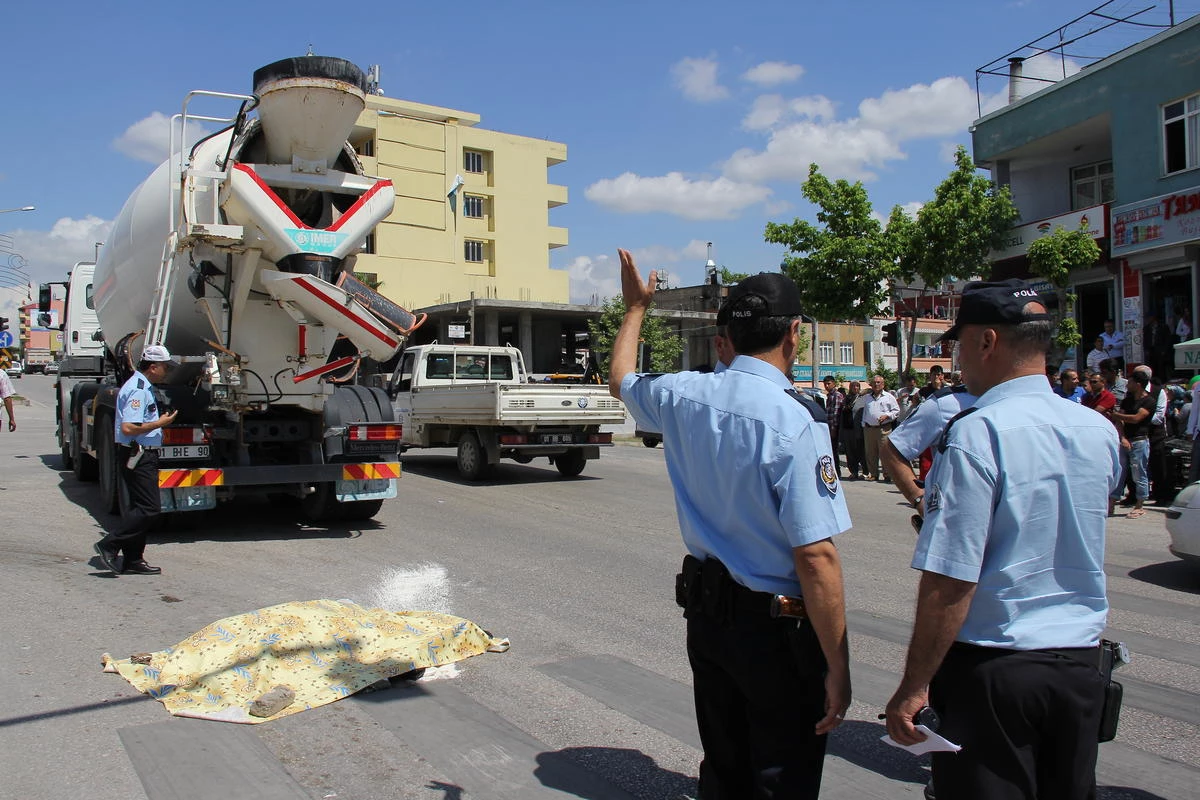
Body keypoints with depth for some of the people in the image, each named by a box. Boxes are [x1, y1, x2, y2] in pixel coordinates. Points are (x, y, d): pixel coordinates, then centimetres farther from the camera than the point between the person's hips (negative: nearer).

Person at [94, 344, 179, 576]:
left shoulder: (143, 387, 17)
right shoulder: (138, 390, -17)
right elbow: (128, 427, -26)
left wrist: (160, 419, 17)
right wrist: (160, 423, -18)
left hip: (144, 456, 11)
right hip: (138, 457, -11)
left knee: (143, 508, 12)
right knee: (148, 509, -11)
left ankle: (133, 560, 16)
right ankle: (109, 545, -4)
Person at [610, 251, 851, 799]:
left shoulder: (684, 396, -3)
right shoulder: (794, 419, -22)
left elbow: (621, 379, 21)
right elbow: (815, 555, -24)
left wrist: (635, 308, 35)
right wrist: (837, 666, -16)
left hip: (705, 611, 6)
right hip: (778, 629, -6)